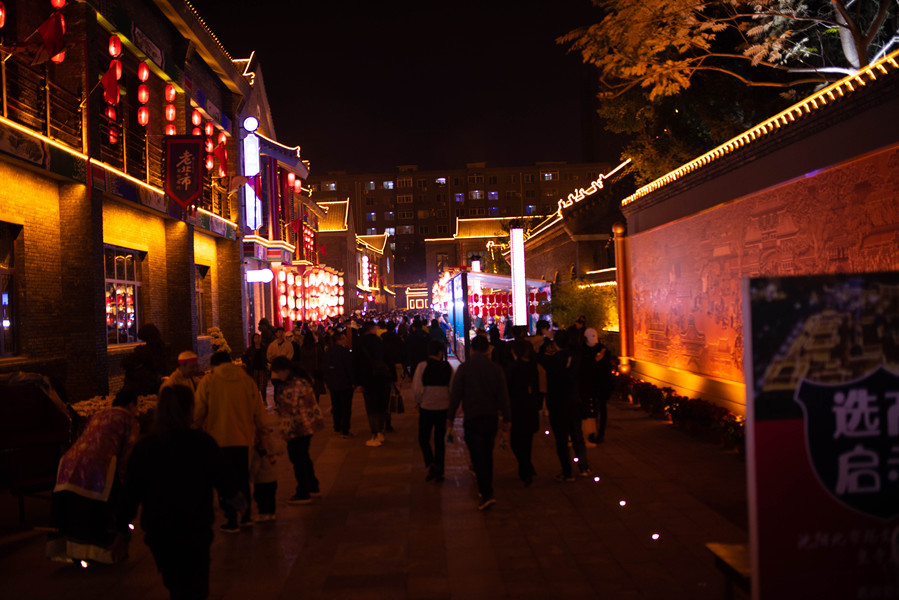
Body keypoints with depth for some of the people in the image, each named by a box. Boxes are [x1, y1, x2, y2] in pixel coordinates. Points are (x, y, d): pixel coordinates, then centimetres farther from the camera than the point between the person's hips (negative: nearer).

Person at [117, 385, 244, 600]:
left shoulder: (143, 447, -3)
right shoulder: (203, 443, -11)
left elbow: (131, 493, 1)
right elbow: (225, 482, -3)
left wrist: (123, 526, 14)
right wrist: (235, 498, 17)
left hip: (158, 533, 3)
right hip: (194, 533, -3)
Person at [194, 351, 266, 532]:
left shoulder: (207, 382, -7)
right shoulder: (247, 380, 0)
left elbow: (199, 412, -6)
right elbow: (258, 410, 3)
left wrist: (201, 427, 13)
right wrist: (258, 431, 18)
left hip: (219, 438, -3)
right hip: (243, 437, 3)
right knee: (243, 478, 18)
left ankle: (232, 521, 10)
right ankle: (246, 516, 24)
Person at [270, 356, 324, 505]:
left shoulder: (293, 386, -22)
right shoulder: (301, 380, 10)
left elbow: (293, 410, -22)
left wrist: (288, 430, -18)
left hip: (298, 429, -11)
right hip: (308, 425, 11)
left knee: (298, 459, -1)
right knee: (304, 457, 22)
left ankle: (303, 494, 6)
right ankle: (312, 487, 33)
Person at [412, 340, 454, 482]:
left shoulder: (423, 365, -10)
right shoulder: (447, 367, -2)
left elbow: (416, 389, -14)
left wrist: (419, 401, 3)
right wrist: (450, 403, 12)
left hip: (427, 407, -3)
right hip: (443, 407, 3)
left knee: (423, 438, 12)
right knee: (440, 439, 14)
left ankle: (431, 464, -8)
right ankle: (439, 472, 17)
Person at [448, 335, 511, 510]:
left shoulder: (464, 367, -6)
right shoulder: (495, 368, 2)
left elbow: (455, 393, -6)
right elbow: (503, 395, 3)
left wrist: (450, 416, 3)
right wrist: (506, 418, 9)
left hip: (472, 418, -4)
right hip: (491, 417, 4)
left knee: (477, 456, -5)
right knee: (487, 455, 18)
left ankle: (487, 494, -14)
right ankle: (486, 488, 30)